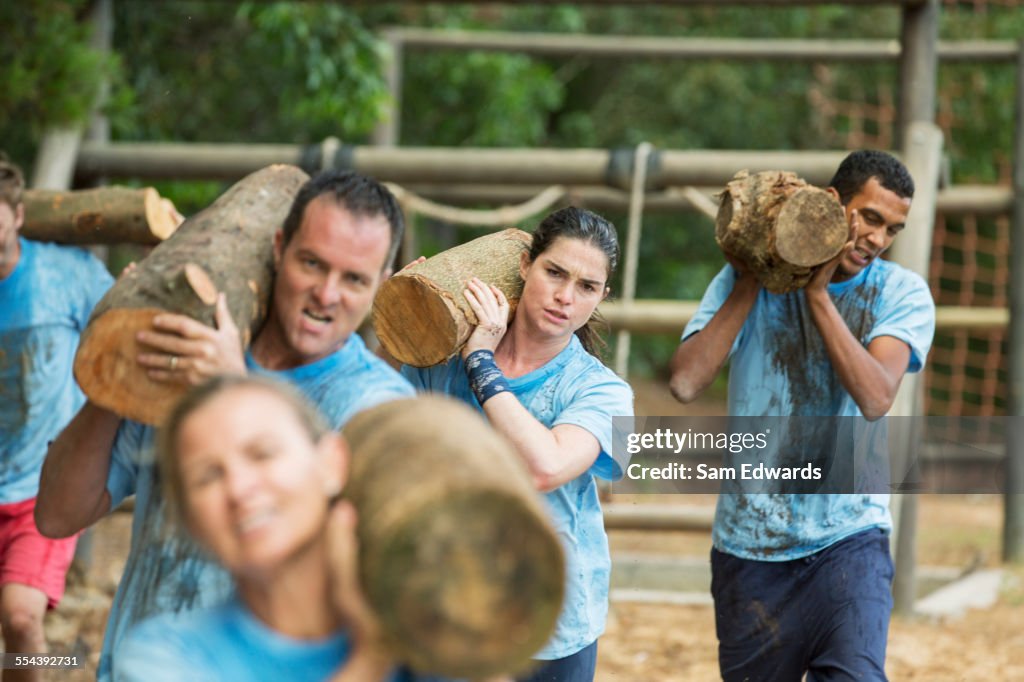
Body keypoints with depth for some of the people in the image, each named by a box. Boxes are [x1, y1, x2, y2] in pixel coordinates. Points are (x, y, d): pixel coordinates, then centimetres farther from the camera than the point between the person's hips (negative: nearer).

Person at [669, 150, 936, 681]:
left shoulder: (902, 294, 0)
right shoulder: (748, 277, 0)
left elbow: (875, 399, -17)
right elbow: (685, 383, -13)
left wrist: (818, 293, -17)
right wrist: (751, 283, -11)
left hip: (848, 539, -1)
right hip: (749, 545, 1)